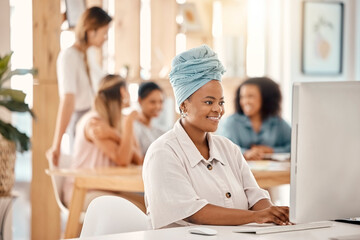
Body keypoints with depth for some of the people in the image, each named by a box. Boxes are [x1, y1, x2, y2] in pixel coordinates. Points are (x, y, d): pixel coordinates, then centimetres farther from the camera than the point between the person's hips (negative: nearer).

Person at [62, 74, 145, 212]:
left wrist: (117, 137, -12)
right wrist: (129, 122, -16)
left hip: (105, 188, 8)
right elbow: (122, 160, -21)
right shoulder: (94, 122, -12)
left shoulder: (118, 122, 12)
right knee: (136, 209, -27)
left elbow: (138, 161, 1)